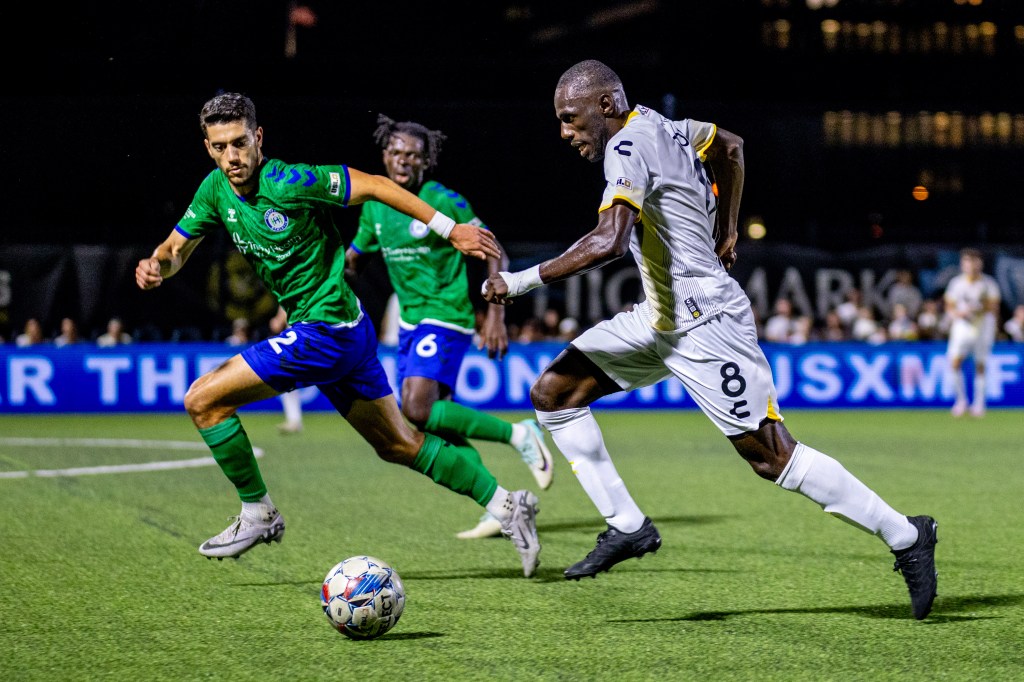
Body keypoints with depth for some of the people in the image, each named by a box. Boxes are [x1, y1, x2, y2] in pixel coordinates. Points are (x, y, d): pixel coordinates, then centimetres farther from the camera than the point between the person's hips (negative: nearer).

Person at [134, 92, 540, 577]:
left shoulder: (288, 181, -19)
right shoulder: (216, 190, 3)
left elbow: (375, 186, -14)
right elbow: (177, 248, 10)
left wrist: (451, 230, -14)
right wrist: (156, 266, -14)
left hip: (325, 332, -9)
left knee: (203, 400, -10)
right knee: (398, 445, 16)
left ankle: (257, 514, 2)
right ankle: (506, 506, 21)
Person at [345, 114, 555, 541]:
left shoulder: (444, 202, -12)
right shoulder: (374, 205, 7)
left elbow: (495, 255, -9)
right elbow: (354, 260, 22)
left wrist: (495, 317, -17)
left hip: (445, 318, -7)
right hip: (409, 321, 7)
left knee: (418, 412, -23)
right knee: (432, 425, 3)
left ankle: (518, 435, -8)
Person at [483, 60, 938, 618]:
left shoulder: (627, 148, -19)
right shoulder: (659, 126, 9)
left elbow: (609, 241, -33)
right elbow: (729, 146, 28)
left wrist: (522, 281, -27)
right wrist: (725, 234, 30)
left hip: (705, 322, -10)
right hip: (660, 317, 10)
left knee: (771, 457, -8)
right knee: (552, 393, 4)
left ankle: (906, 536, 3)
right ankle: (627, 526, 5)